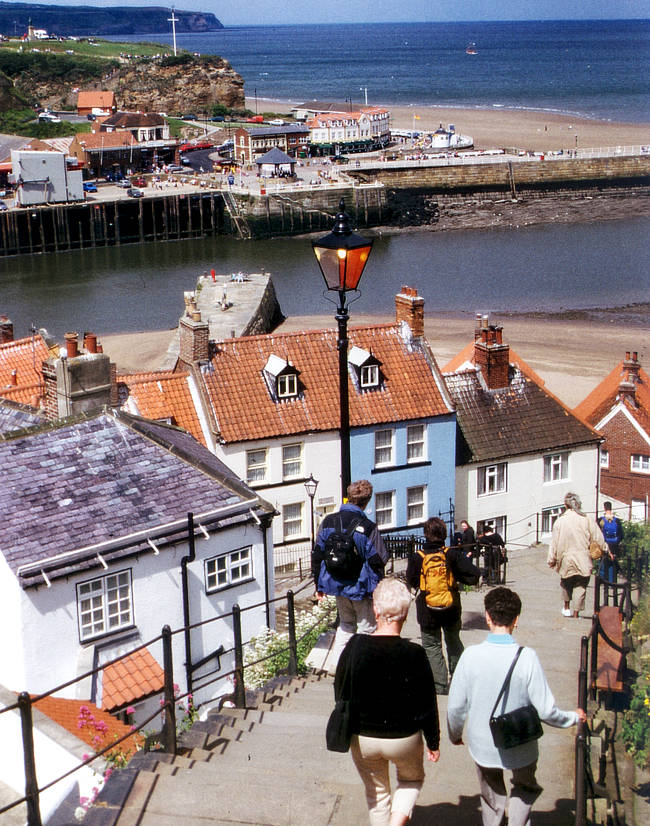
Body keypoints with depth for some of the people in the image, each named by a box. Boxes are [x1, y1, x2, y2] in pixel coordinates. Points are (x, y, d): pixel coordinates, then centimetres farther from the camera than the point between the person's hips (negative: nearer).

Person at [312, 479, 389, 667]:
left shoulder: (328, 522, -3)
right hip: (362, 588, -5)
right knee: (366, 628, 10)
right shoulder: (367, 527, -18)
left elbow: (317, 556, 3)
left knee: (346, 623, 24)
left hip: (337, 585, 5)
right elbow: (379, 560, -15)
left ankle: (335, 662, 18)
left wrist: (319, 585, 13)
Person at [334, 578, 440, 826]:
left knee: (376, 792, 25)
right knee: (412, 778, 28)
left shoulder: (355, 646, -17)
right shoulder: (414, 654, -21)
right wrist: (433, 743, 4)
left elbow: (340, 694, -3)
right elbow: (428, 705, -12)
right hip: (404, 738, -1)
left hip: (362, 738, 1)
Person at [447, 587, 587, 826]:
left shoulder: (471, 655, -17)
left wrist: (455, 735, 12)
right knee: (526, 788, 29)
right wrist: (573, 717, 4)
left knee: (492, 800, 25)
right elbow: (546, 711, -17)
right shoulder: (527, 657, -22)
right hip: (520, 748, -1)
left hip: (482, 746, 1)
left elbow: (456, 706, -8)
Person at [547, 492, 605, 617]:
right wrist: (603, 551, 15)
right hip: (583, 561, -1)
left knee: (566, 584, 23)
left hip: (566, 559, 1)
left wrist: (551, 560, 7)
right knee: (580, 586, 7)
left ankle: (566, 607, 28)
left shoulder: (560, 521, -6)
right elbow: (598, 539, -2)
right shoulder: (586, 520, -6)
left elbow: (554, 543, -2)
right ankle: (576, 613, 5)